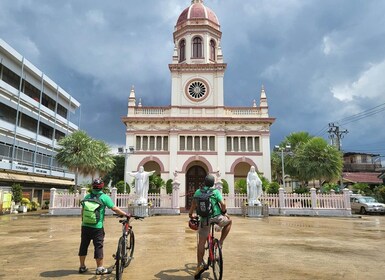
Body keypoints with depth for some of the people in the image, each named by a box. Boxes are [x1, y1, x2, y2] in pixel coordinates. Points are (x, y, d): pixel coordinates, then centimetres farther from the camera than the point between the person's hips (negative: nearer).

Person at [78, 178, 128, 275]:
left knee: (83, 245, 15)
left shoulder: (87, 196, 6)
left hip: (85, 226, 5)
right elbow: (114, 209, -13)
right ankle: (100, 268, 11)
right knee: (98, 246, 4)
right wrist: (125, 214, -4)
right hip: (97, 227, -5)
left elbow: (83, 210, 14)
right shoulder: (104, 197, -9)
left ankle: (82, 267, 27)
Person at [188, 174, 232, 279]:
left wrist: (190, 214, 23)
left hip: (204, 219, 2)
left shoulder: (198, 192, 7)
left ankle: (200, 264, 4)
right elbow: (222, 204, -10)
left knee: (201, 243, 12)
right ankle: (221, 242, 20)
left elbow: (193, 205, 6)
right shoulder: (216, 192, -1)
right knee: (229, 221, 29)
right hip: (217, 218, -2)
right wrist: (224, 212, 11)